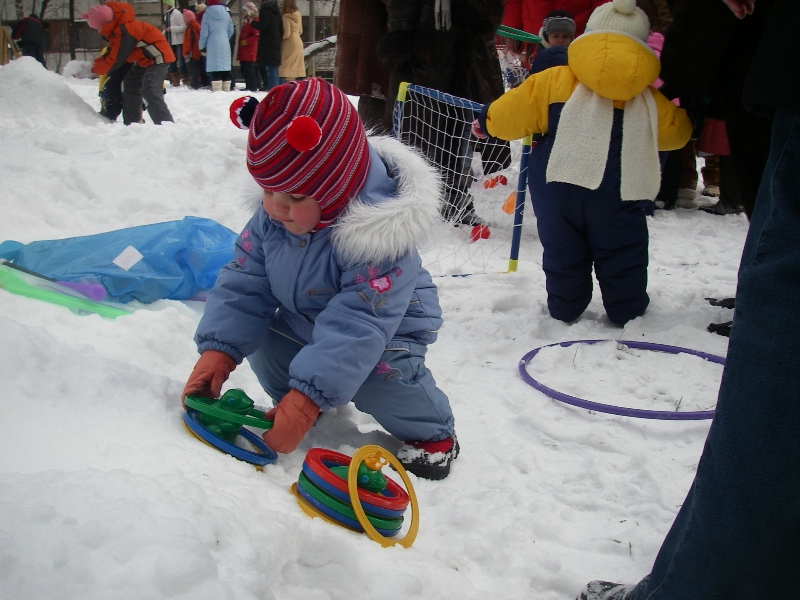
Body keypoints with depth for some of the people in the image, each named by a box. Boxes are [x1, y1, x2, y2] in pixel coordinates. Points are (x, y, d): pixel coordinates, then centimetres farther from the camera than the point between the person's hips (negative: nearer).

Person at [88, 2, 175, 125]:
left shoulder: (125, 32, -28)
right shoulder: (118, 29, 3)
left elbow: (115, 61, -23)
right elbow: (114, 53, 14)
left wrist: (94, 69, -10)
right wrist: (96, 63, 3)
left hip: (158, 57, -11)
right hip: (144, 60, 11)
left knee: (150, 92, -25)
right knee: (130, 87, 18)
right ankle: (132, 123, 25)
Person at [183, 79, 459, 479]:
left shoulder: (380, 237, -38)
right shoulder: (273, 216, -17)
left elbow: (356, 326, -42)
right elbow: (245, 281, -12)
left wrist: (307, 396, -47)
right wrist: (218, 349, -25)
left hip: (387, 329, -6)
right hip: (303, 320, 7)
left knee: (378, 376, -30)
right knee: (261, 343, -10)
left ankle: (432, 433, 0)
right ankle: (287, 401, 22)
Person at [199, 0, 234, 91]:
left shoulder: (207, 15, -5)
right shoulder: (226, 14, 6)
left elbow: (204, 33, -4)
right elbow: (231, 30, 10)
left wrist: (202, 46, 6)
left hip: (212, 46, -4)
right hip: (225, 45, 4)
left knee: (215, 68, -5)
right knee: (225, 68, 9)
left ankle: (217, 89, -13)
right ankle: (226, 89, 11)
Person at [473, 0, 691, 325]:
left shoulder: (555, 81, 3)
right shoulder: (649, 100, 8)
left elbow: (509, 115, 3)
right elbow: (676, 132, 21)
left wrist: (485, 121, 24)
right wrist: (681, 112, 44)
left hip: (559, 188, 0)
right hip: (620, 194, 0)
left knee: (563, 253, 16)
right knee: (622, 256, 16)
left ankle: (563, 311, 27)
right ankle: (627, 312, 28)